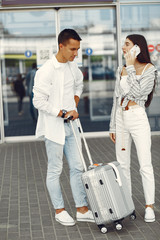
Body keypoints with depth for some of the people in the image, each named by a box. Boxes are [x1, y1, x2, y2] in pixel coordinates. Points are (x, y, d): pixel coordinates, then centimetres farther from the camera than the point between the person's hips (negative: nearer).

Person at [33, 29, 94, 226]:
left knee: (77, 167, 9)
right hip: (53, 126, -7)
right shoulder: (46, 71, -18)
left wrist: (74, 106, 10)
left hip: (70, 125, 7)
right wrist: (63, 113, -17)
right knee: (55, 170, 5)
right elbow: (39, 101, -18)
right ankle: (59, 210, 18)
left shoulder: (72, 66, 5)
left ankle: (82, 210, 18)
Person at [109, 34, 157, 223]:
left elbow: (138, 92, -19)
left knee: (145, 165, -4)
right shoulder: (121, 70, 11)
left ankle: (149, 206, 5)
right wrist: (112, 126, 14)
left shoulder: (149, 69, -5)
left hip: (138, 118, -6)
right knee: (122, 164, 9)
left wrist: (131, 68, -14)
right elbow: (116, 99, 14)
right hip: (121, 119, 6)